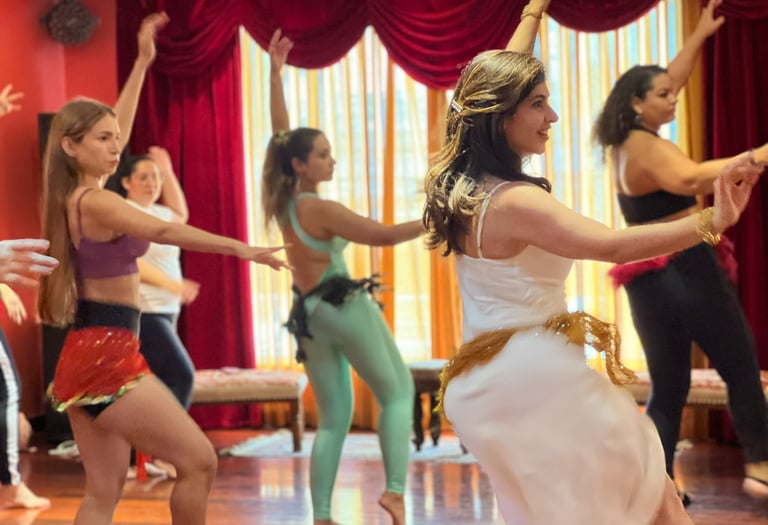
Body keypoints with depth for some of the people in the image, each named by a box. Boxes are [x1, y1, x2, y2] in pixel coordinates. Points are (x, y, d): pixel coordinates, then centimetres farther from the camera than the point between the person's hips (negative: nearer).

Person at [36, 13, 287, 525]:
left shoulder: (76, 196, 12)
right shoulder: (96, 201, -14)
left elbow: (118, 128, 25)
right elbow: (163, 231, -31)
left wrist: (142, 62, 29)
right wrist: (241, 247, -39)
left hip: (88, 354, 10)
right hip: (107, 357, -10)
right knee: (199, 462, -4)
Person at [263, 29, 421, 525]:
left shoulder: (283, 199, 3)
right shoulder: (321, 209, -16)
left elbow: (280, 131, 8)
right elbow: (381, 235, -17)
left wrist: (276, 72, 6)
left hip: (309, 316, 7)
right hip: (346, 308, -7)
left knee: (333, 420, 10)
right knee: (398, 392, 6)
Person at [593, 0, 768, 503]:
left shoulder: (624, 143, 13)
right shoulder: (648, 147, -15)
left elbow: (666, 84, 24)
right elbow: (690, 179, -36)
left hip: (649, 278, 8)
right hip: (687, 269, -8)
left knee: (668, 387, 8)